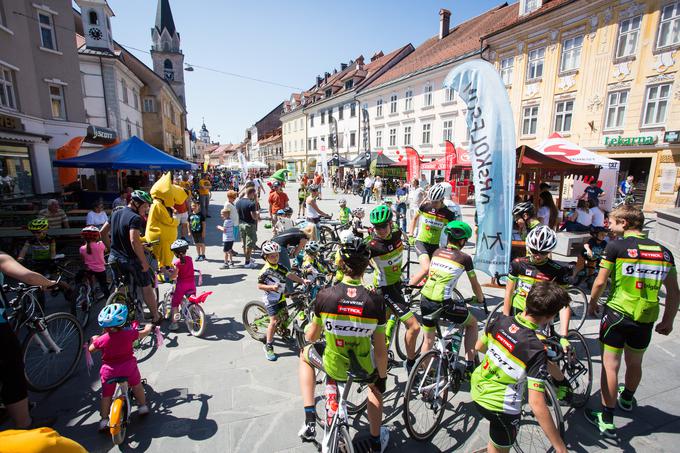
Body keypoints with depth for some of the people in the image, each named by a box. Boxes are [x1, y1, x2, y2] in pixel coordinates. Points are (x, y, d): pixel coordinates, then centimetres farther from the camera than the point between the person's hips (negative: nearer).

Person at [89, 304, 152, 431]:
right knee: (137, 385, 24)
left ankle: (104, 420, 26)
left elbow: (91, 349, 6)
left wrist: (94, 340, 25)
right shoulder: (129, 333, -17)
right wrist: (148, 327, 24)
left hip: (109, 370, 0)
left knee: (106, 395, 20)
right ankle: (143, 406, 35)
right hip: (128, 367, 0)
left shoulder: (102, 339, -16)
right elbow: (144, 333, 2)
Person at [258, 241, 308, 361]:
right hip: (271, 299, -7)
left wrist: (302, 281, -10)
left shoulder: (280, 267, 2)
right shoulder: (265, 270, -16)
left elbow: (290, 275, 0)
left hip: (281, 297, 7)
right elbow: (259, 285, -13)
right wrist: (272, 287, -28)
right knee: (274, 321, -12)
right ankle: (268, 346, 0)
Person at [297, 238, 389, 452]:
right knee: (376, 382, 37)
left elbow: (311, 337, -4)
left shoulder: (325, 295, -19)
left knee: (305, 355, 32)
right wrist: (383, 377, 10)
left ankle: (310, 421, 25)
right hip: (364, 368, 1)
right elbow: (380, 349, -9)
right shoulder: (376, 301, -18)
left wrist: (308, 337, 20)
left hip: (333, 366, -1)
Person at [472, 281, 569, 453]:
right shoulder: (536, 350, -27)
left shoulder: (500, 320, -11)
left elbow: (479, 346, 7)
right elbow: (536, 404, -26)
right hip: (500, 407, -5)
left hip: (476, 389, 5)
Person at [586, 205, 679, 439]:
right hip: (646, 318, 6)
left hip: (617, 313, -5)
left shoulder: (616, 246, -11)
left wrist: (592, 303, 6)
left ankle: (607, 419, 10)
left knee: (610, 366, 4)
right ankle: (627, 399, 49)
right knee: (635, 363, 25)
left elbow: (600, 281, -11)